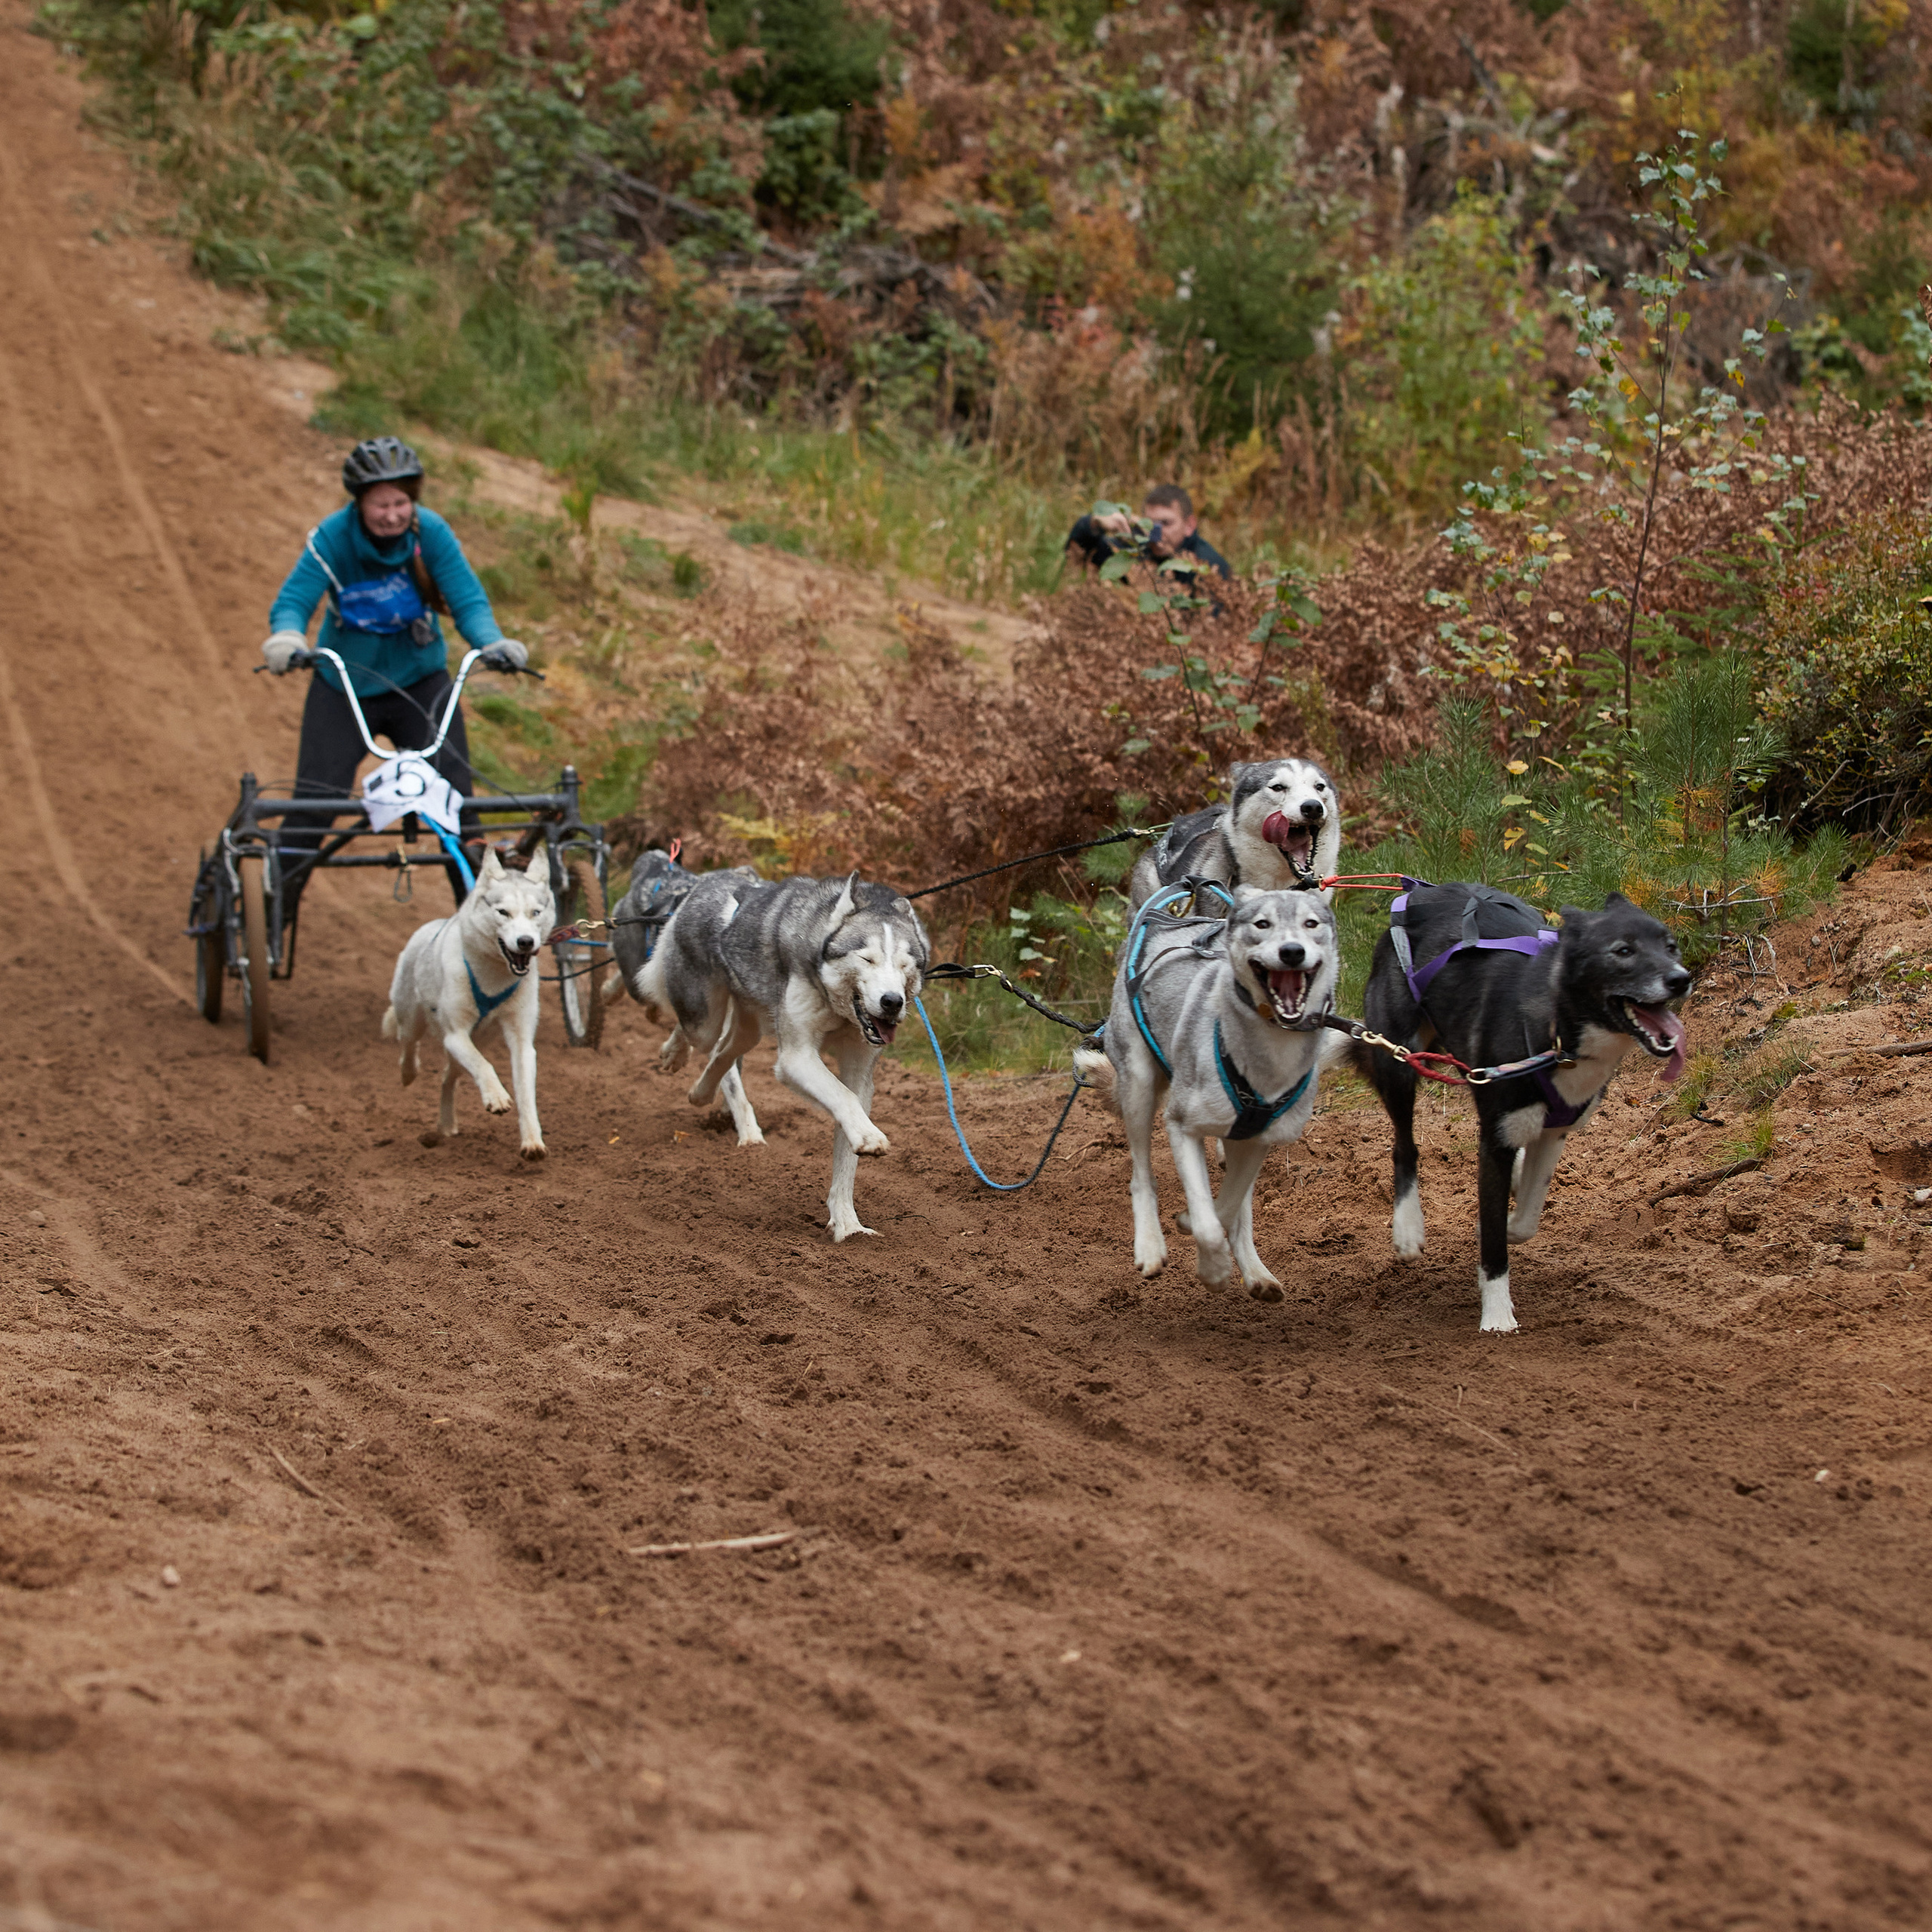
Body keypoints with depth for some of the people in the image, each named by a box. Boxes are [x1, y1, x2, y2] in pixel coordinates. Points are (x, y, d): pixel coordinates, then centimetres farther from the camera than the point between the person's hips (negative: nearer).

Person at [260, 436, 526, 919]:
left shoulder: (431, 532, -16)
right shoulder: (332, 538, -20)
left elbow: (469, 601, -18)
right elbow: (293, 601, -25)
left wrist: (493, 642, -38)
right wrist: (287, 639, -47)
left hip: (420, 683, 1)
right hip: (344, 685, -1)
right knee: (313, 804, -7)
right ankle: (274, 910, 6)